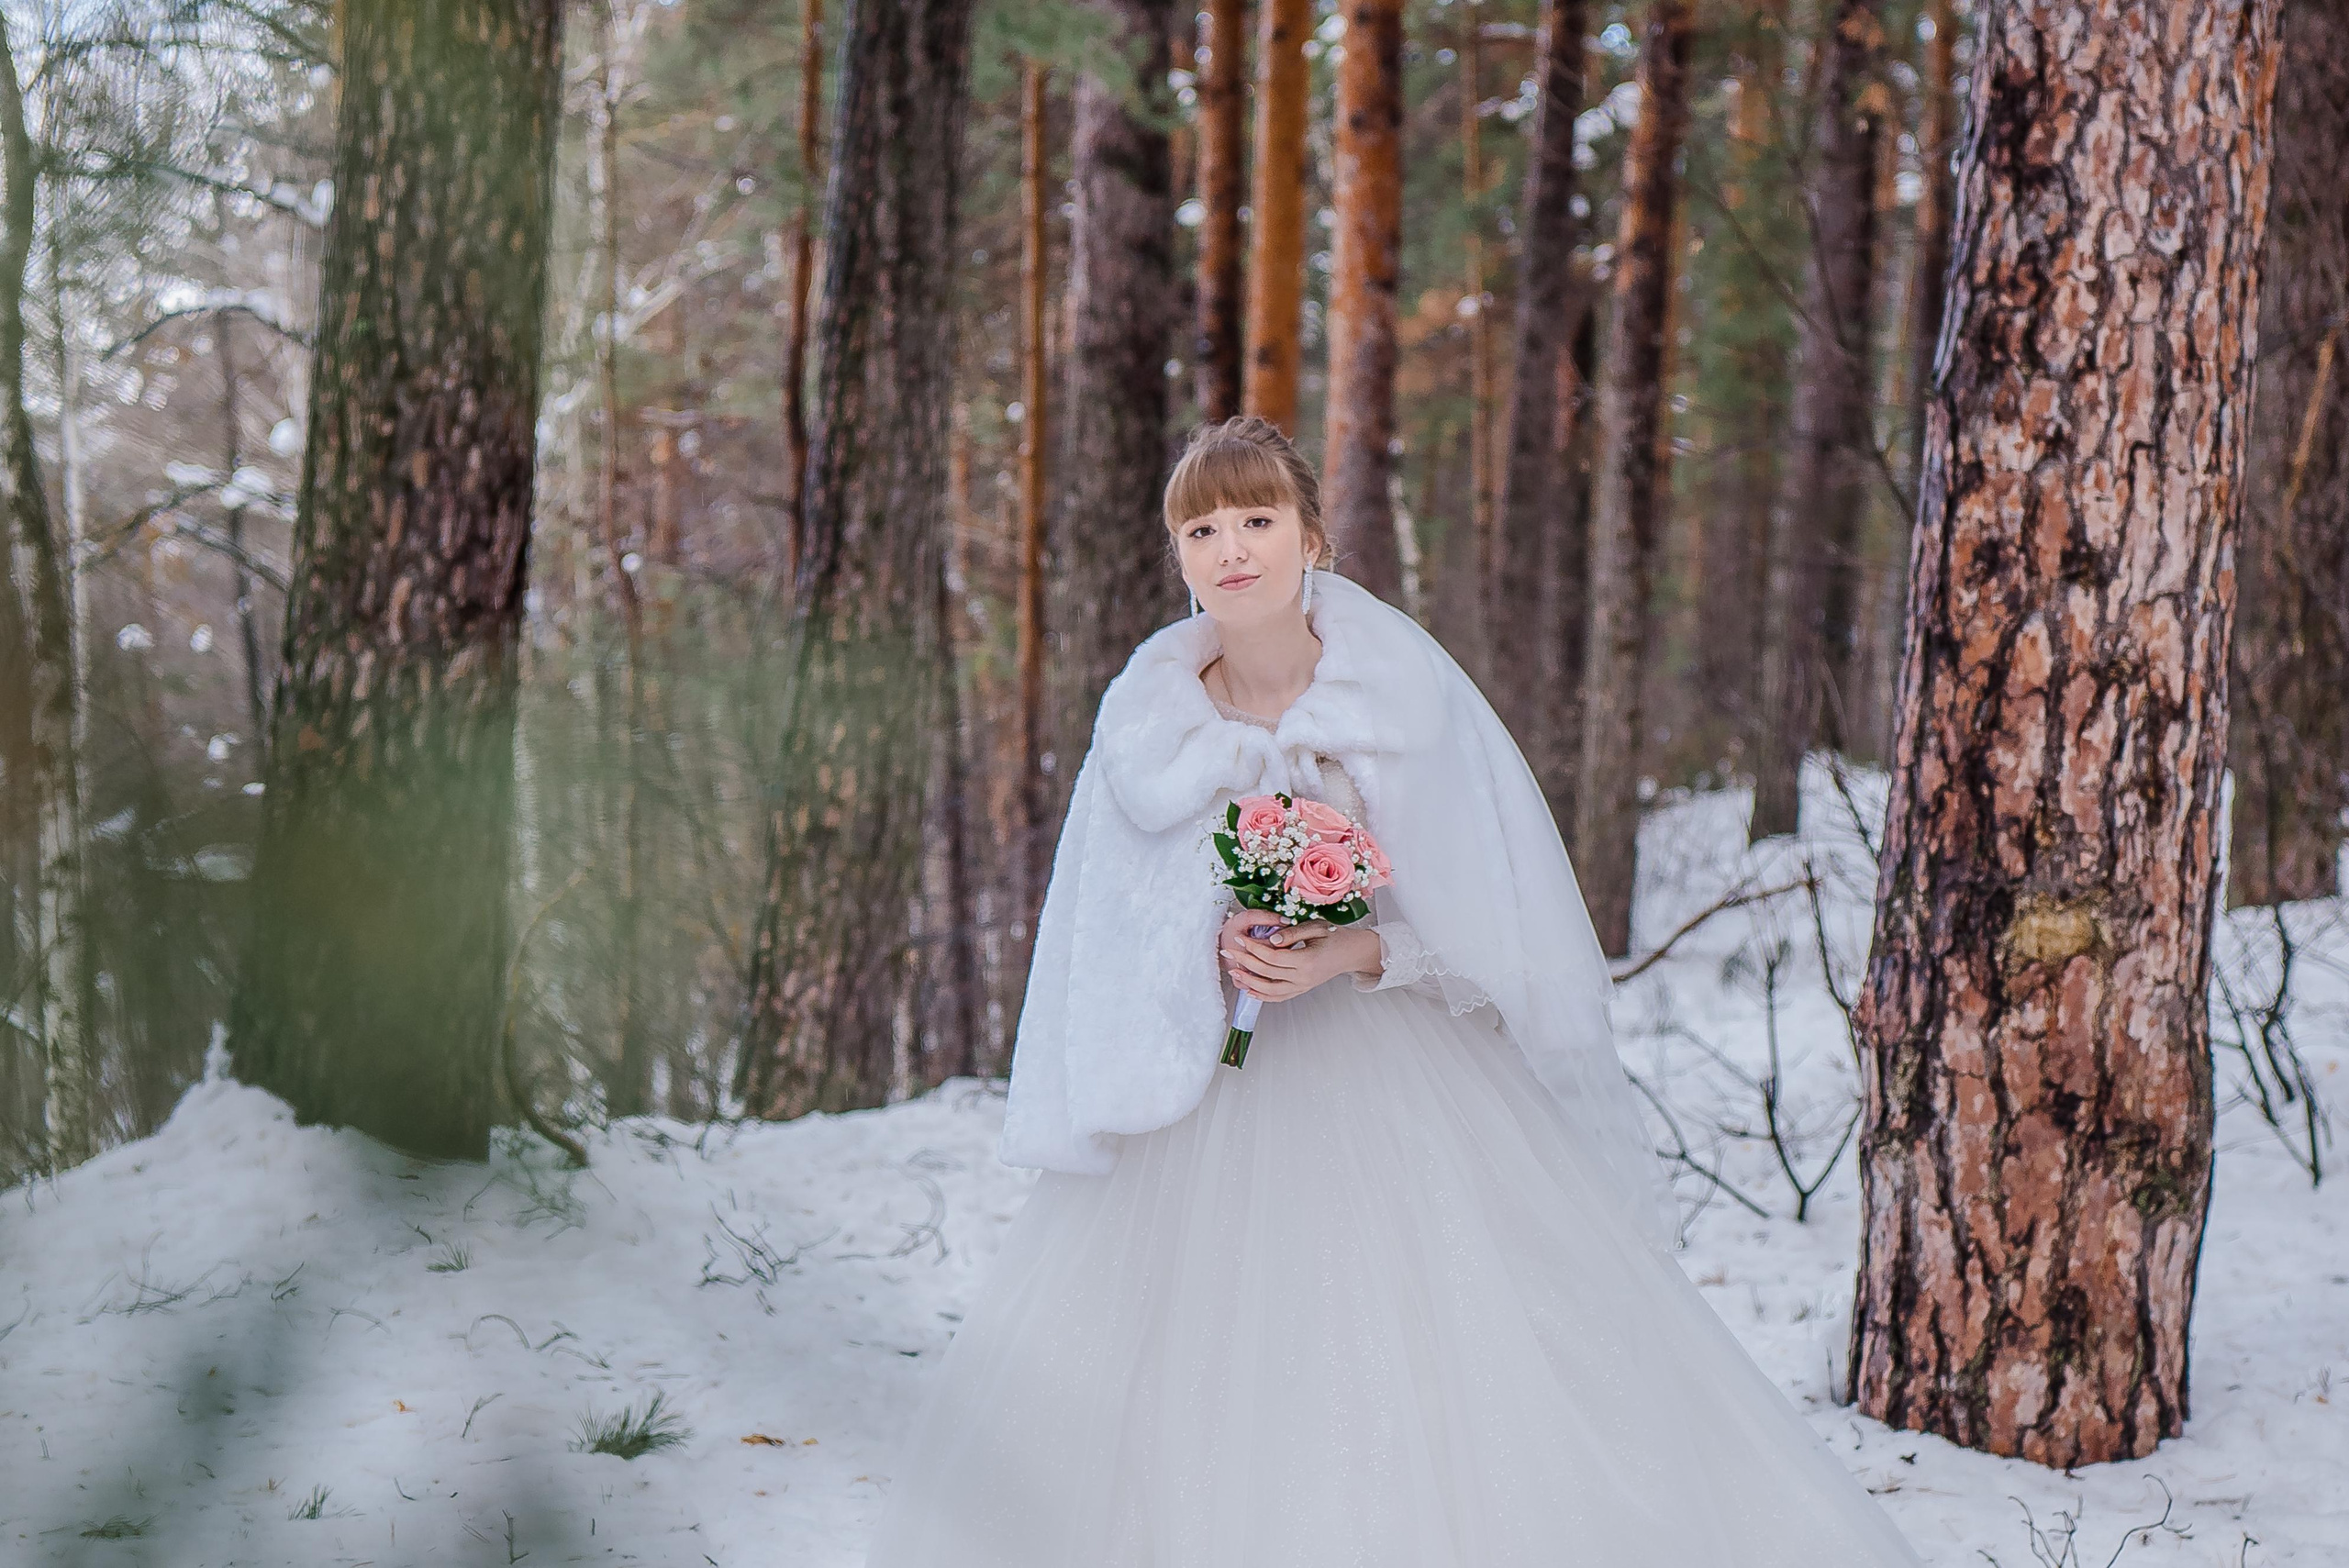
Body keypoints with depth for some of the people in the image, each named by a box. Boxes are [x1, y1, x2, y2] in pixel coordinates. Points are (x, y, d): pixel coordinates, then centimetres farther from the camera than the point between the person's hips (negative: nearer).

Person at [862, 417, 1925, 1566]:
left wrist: (1350, 957, -20)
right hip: (1214, 1095, 2)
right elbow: (1118, 934, 8)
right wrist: (1218, 946, -12)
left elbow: (1486, 923, -6)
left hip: (1397, 1073, -2)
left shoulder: (1401, 689, -10)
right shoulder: (1151, 717, -2)